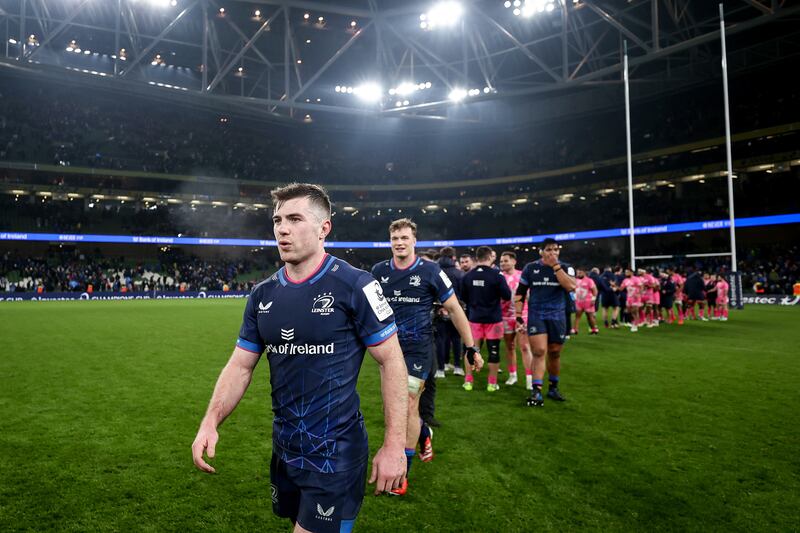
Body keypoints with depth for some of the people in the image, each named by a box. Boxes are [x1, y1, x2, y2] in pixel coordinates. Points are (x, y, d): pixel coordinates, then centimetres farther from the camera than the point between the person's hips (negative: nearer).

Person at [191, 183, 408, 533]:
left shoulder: (354, 285, -15)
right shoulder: (262, 295, 2)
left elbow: (391, 360, -13)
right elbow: (241, 365, 7)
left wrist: (394, 444, -16)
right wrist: (211, 422, -9)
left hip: (336, 451, -6)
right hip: (284, 449, 6)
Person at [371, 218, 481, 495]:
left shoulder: (430, 271, -9)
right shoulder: (379, 271, 1)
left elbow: (454, 309, -3)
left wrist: (470, 348, -3)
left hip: (418, 348, -4)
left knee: (408, 405, -5)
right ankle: (424, 433, 45)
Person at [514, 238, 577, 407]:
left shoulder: (565, 268, 0)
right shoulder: (530, 268, 0)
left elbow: (571, 287, -20)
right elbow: (520, 294, 4)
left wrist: (555, 266, -20)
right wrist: (518, 317, -3)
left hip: (557, 316, 2)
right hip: (536, 315, -1)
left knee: (554, 354, 11)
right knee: (539, 352, -13)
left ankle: (553, 388, 29)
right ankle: (536, 391, -11)